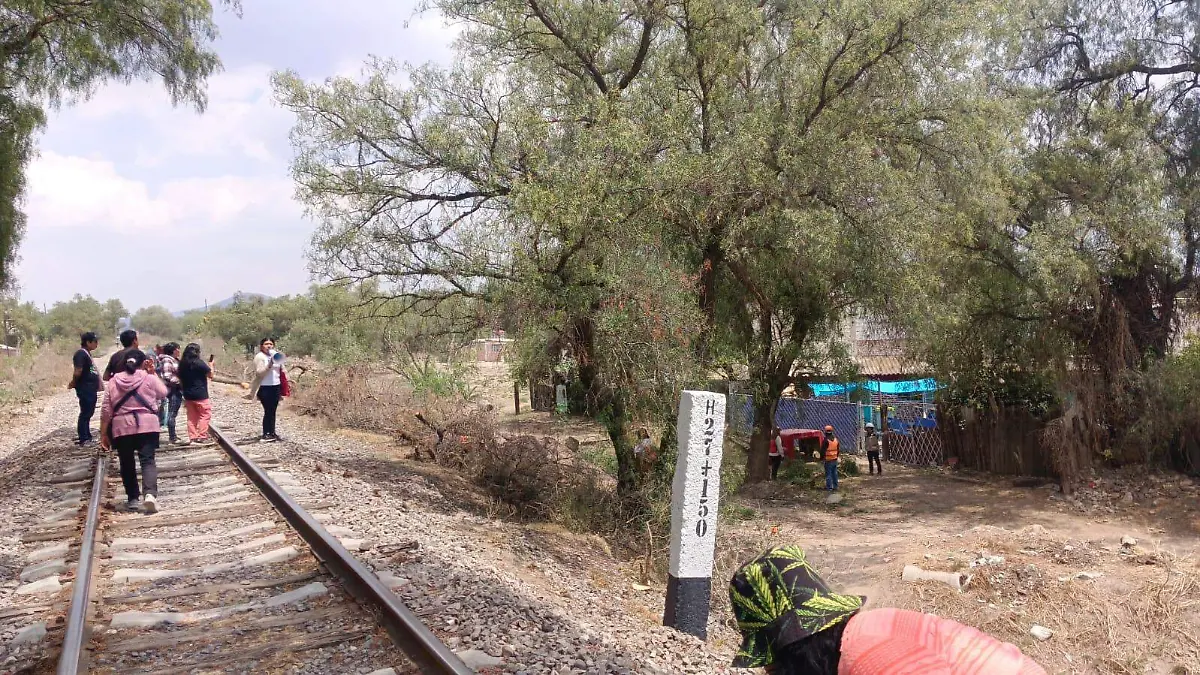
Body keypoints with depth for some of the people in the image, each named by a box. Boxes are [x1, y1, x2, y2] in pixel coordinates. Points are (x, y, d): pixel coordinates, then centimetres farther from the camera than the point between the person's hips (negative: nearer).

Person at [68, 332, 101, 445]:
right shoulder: (81, 354, -15)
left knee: (89, 412, 16)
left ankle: (87, 436, 25)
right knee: (85, 413, -4)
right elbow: (78, 372, -21)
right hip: (85, 389, -10)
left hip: (91, 389, 10)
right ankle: (83, 439, 2)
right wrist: (73, 384, -8)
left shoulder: (87, 354, 15)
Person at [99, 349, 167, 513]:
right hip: (147, 425, -2)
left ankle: (132, 499, 17)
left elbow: (106, 411, 3)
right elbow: (163, 394, 16)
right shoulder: (149, 378, -2)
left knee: (127, 463, 14)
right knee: (148, 461, -3)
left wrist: (104, 434, 9)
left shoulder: (113, 382, 4)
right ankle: (150, 494, -23)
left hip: (122, 428, 2)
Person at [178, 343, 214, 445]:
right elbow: (210, 375, -8)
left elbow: (180, 380, 12)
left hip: (188, 395, 7)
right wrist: (210, 364, 7)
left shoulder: (182, 364, 6)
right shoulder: (199, 363, -14)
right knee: (205, 415, 0)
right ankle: (202, 438, -5)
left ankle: (192, 438, 13)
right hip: (200, 394, -7)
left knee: (192, 417, 12)